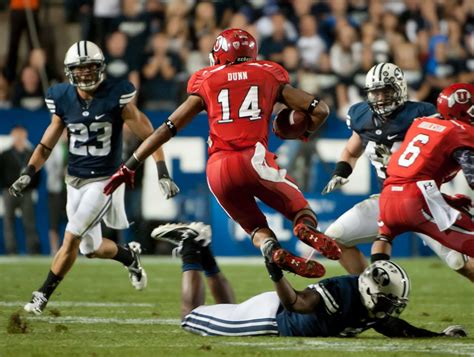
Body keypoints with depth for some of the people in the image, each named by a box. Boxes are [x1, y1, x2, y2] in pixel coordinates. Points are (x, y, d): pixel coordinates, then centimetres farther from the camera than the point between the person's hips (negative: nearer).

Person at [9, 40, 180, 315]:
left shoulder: (117, 96, -14)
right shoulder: (63, 99, -2)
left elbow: (148, 135, -9)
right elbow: (47, 143, 7)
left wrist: (163, 174, -14)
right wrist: (28, 174, -6)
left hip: (106, 180, -5)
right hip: (75, 180, 5)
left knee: (71, 238, -14)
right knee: (91, 248, 11)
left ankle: (43, 294, -4)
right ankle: (130, 256, 41)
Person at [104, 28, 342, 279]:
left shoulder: (206, 83, 18)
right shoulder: (269, 77, 18)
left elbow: (167, 129, 15)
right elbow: (319, 110, 17)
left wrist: (130, 166, 19)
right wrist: (303, 133, 38)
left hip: (219, 170, 1)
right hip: (255, 160, -1)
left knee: (256, 227, 20)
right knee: (302, 212, 13)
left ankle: (273, 250, -17)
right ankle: (305, 227, -26)